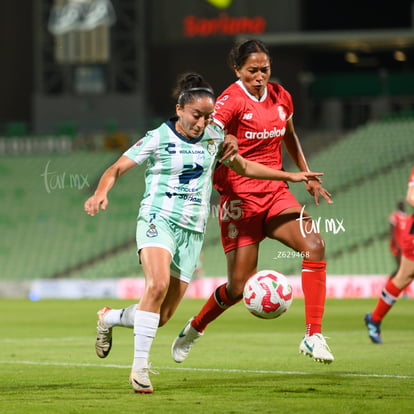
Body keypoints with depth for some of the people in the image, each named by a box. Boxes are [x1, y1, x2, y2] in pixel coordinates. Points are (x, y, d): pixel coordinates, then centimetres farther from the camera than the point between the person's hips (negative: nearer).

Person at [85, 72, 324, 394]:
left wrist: (289, 176, 23)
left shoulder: (214, 137, 8)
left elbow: (243, 166, 24)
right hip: (158, 220, -5)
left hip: (193, 231, 5)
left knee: (162, 316, 0)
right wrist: (101, 193, -28)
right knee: (158, 285, -32)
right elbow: (116, 170, -7)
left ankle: (109, 318, 30)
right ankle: (140, 367, -25)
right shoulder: (158, 139, -6)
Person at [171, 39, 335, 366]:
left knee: (314, 245, -22)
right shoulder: (232, 101, -11)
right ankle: (194, 329, 26)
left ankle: (313, 336, -19)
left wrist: (308, 177, 25)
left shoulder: (281, 97, 8)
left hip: (276, 192, 5)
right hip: (240, 197, -5)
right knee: (240, 286, -4)